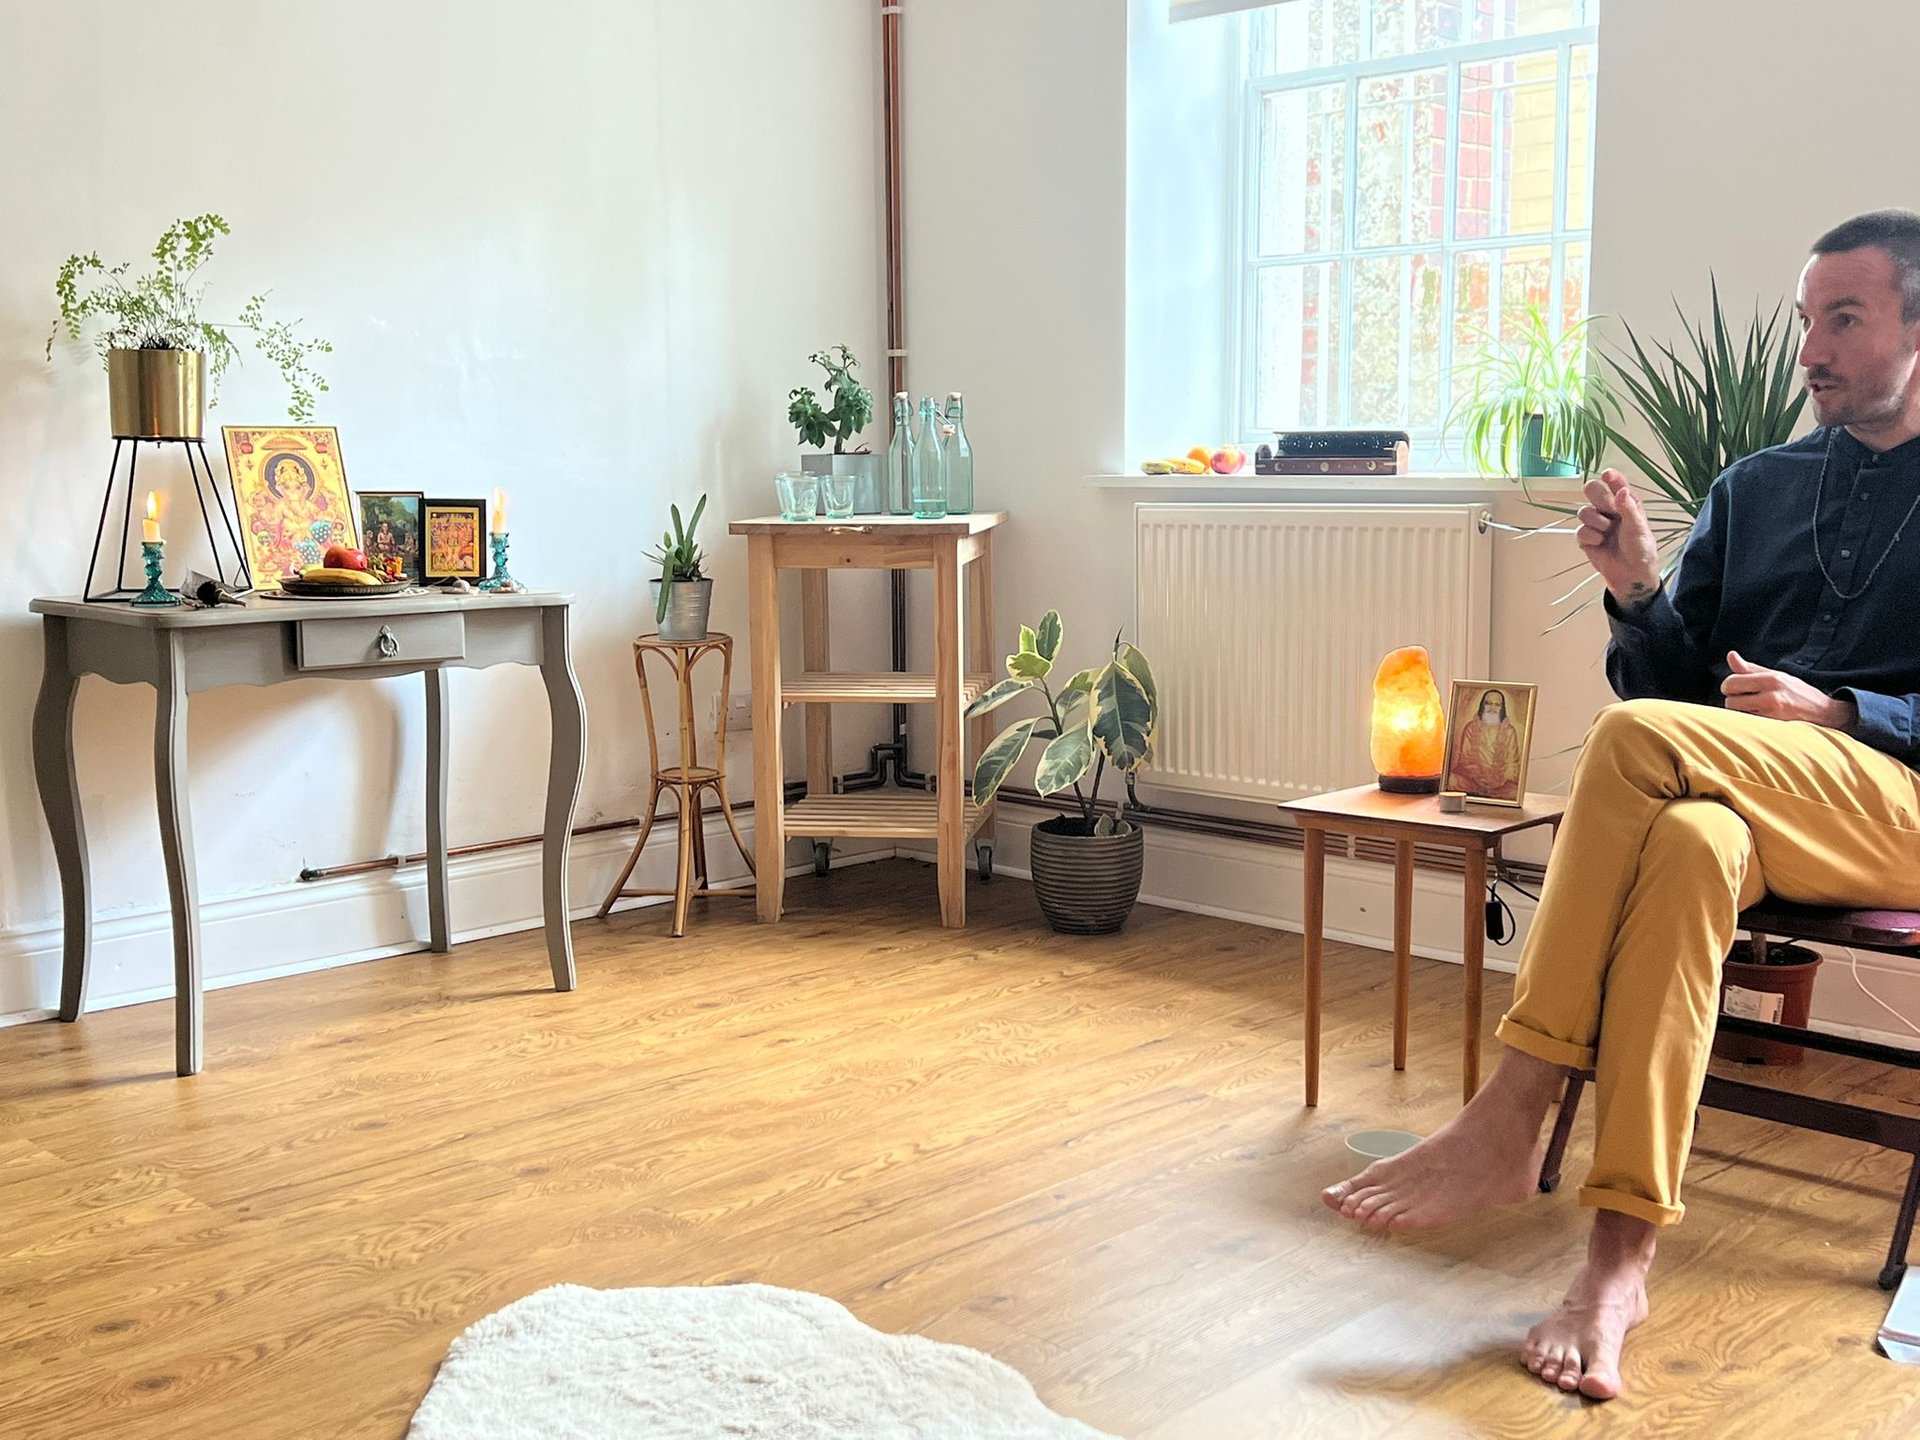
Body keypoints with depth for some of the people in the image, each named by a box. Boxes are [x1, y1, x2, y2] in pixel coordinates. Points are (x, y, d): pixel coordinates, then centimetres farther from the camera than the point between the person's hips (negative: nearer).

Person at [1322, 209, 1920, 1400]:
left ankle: (1513, 1119, -30)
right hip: (1735, 799, 3)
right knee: (1686, 842, -36)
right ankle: (1623, 1257, -38)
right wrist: (1637, 591, -2)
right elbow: (1676, 680, 17)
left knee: (1637, 741, -33)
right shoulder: (1754, 487, 22)